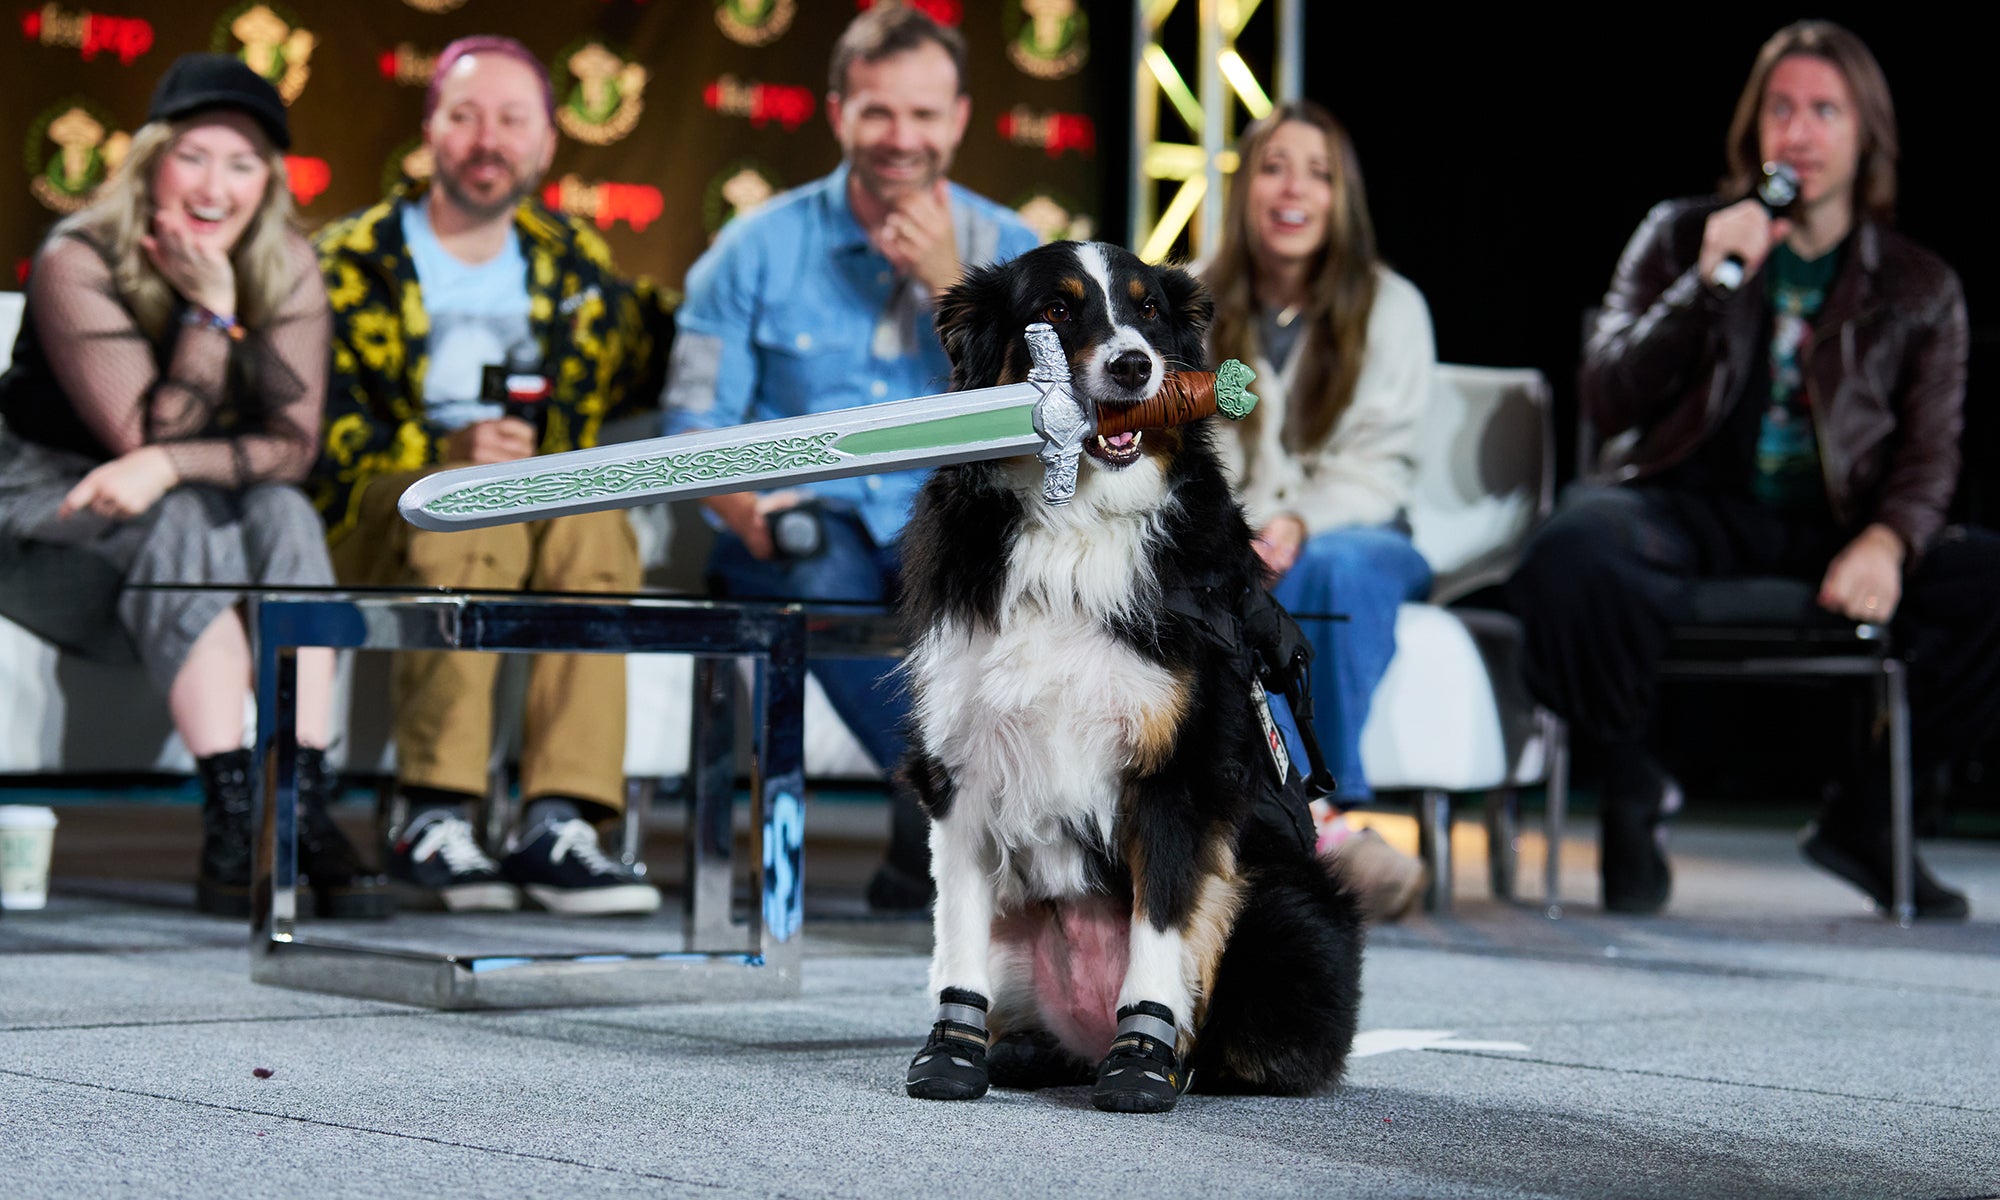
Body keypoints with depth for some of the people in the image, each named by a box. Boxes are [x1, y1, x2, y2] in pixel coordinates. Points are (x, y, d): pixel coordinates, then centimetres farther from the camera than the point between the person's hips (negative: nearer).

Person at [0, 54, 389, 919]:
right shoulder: (76, 264, -18)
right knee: (185, 521, -32)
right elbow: (147, 437, -23)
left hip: (188, 525, 4)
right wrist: (211, 312, -29)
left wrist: (171, 467, -31)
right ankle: (231, 814, -40)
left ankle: (305, 808, -34)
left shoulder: (288, 271, -6)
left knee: (284, 514, -26)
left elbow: (295, 444, -16)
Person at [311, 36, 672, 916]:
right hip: (372, 525, -3)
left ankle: (559, 824, -38)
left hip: (535, 523, 3)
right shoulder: (355, 260, 6)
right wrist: (443, 451, -21)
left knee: (592, 512, -31)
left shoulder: (572, 264, 20)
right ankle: (434, 821, -41)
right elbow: (309, 428, -6)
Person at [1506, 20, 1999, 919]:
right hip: (1691, 513, -2)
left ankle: (1864, 810, -3)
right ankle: (1634, 786, -9)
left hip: (1831, 534, 2)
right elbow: (1606, 401, 3)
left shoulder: (1920, 288, 14)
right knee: (1576, 548, -36)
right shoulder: (1680, 237, 13)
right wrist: (1706, 286, -10)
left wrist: (1885, 542, -17)